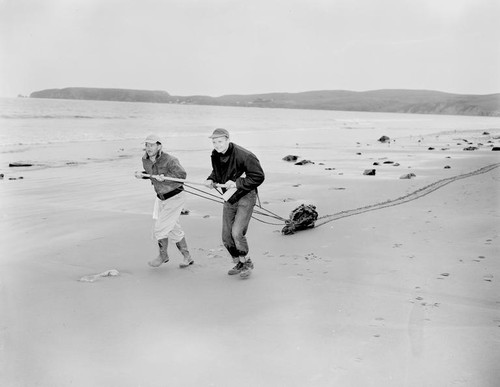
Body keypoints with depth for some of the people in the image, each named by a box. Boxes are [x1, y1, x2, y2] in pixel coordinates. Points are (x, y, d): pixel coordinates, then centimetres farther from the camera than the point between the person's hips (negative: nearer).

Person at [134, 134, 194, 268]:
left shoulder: (169, 160, -23)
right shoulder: (145, 160, -1)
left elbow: (182, 175, -21)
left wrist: (165, 177, -31)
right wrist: (142, 175, -2)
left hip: (175, 197, -8)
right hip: (161, 197, 8)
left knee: (160, 229, -6)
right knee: (174, 230, 14)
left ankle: (163, 255, 19)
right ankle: (187, 257, 29)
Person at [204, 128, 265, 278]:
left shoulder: (243, 155, -22)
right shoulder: (215, 155, 0)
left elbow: (258, 177, -20)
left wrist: (237, 183, -25)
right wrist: (211, 180, -2)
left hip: (246, 197, -7)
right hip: (229, 199, 7)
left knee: (237, 233, -17)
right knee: (227, 237, 7)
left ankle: (246, 262, 7)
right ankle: (239, 264, 28)